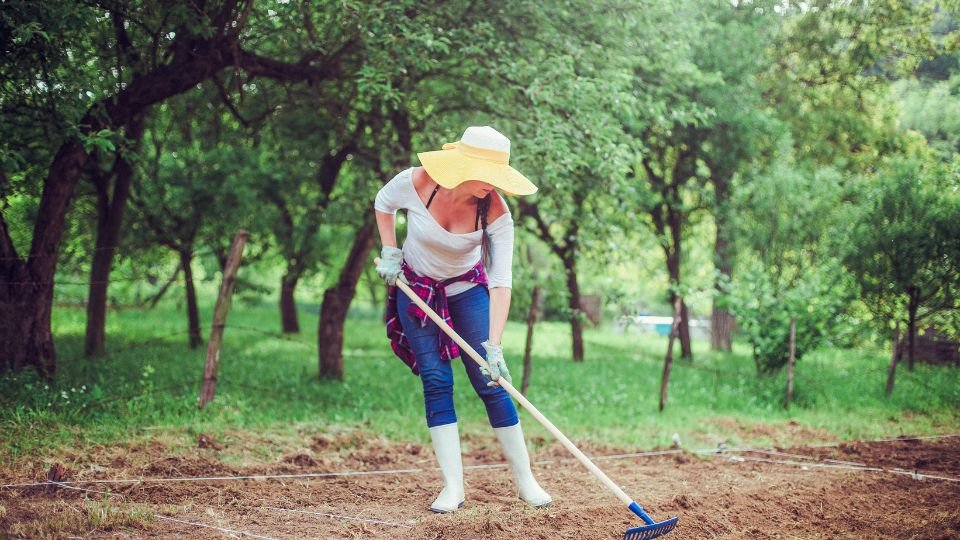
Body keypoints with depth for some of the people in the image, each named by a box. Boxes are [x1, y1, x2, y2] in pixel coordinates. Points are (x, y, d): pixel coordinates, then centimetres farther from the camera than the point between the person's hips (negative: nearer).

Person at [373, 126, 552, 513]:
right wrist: (390, 253, -9)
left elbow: (501, 283, -30)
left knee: (490, 382, -6)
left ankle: (524, 479, 5)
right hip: (415, 287, 0)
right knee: (436, 381, -7)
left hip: (467, 287, 0)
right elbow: (383, 203, -1)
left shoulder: (495, 212, -27)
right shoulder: (415, 183, -26)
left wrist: (494, 346, -38)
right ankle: (453, 486, -4)